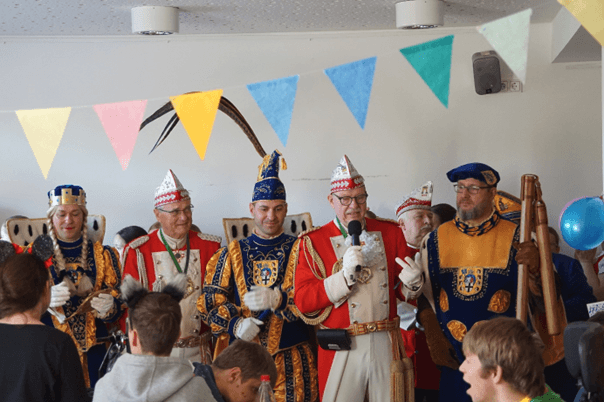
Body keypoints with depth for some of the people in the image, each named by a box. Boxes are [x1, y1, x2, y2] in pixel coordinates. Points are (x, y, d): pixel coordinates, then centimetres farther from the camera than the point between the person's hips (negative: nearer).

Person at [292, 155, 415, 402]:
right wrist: (344, 275, -17)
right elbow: (303, 301, -6)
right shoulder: (312, 241, 2)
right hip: (341, 350, -2)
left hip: (386, 344, 2)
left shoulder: (391, 233, 10)